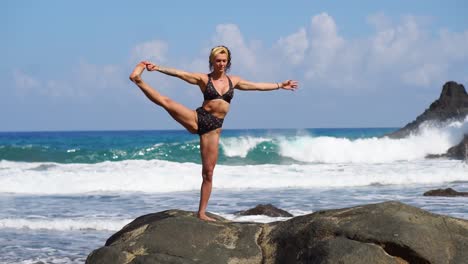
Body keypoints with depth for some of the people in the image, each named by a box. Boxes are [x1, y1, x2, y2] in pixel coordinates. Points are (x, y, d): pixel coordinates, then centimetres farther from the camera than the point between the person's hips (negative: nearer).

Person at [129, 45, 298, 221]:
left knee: (208, 172, 1)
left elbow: (258, 86, 23)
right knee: (166, 102, -28)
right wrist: (158, 68, -20)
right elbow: (180, 74, -9)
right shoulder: (204, 79, 2)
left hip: (213, 128, 3)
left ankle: (202, 213, 6)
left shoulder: (233, 81, 13)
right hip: (198, 119, -2)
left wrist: (279, 86, 28)